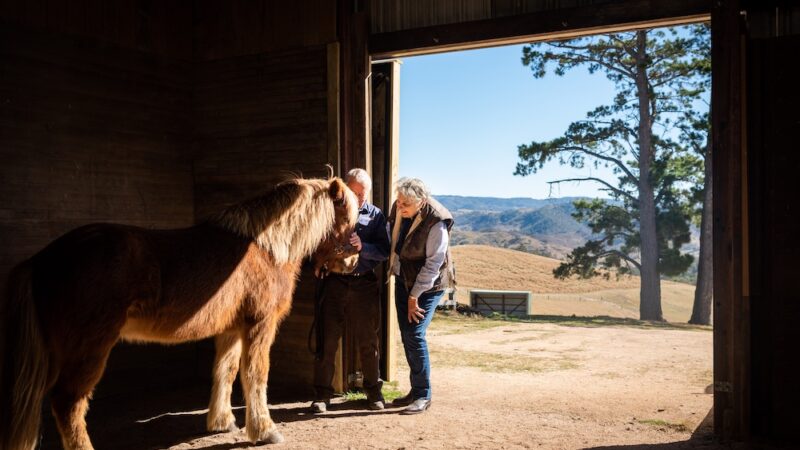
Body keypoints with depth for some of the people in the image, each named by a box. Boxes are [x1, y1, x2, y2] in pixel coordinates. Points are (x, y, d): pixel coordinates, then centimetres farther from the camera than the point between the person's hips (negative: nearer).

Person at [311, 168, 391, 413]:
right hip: (334, 281, 0)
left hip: (364, 284, 1)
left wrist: (362, 246, -20)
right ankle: (322, 394, 13)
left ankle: (373, 391, 24)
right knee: (327, 340, 2)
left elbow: (384, 251, -2)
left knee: (368, 341, 9)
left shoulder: (376, 215, 6)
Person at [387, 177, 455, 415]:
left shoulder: (436, 222, -25)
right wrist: (392, 267, 10)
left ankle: (423, 396, 1)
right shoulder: (398, 209, -6)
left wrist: (414, 296, -16)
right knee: (406, 335, 9)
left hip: (428, 283, -7)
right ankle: (416, 390, 22)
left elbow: (433, 264, -20)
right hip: (403, 279, 7)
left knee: (414, 335, -12)